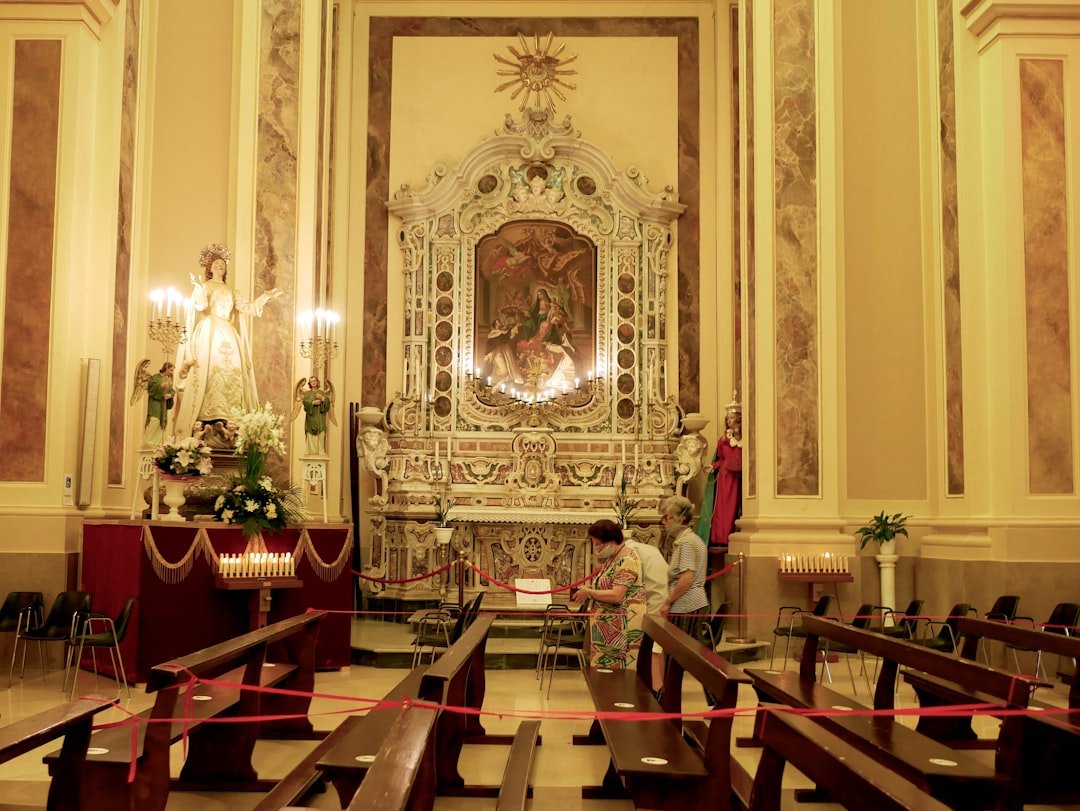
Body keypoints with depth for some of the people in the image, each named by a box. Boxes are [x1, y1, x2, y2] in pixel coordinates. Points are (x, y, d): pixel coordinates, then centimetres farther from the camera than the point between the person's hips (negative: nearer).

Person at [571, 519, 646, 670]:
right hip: (610, 626, 10)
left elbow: (616, 596, -23)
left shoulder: (627, 561, -17)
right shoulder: (613, 558, 15)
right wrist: (589, 592, 4)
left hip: (623, 628, -10)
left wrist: (589, 593, -14)